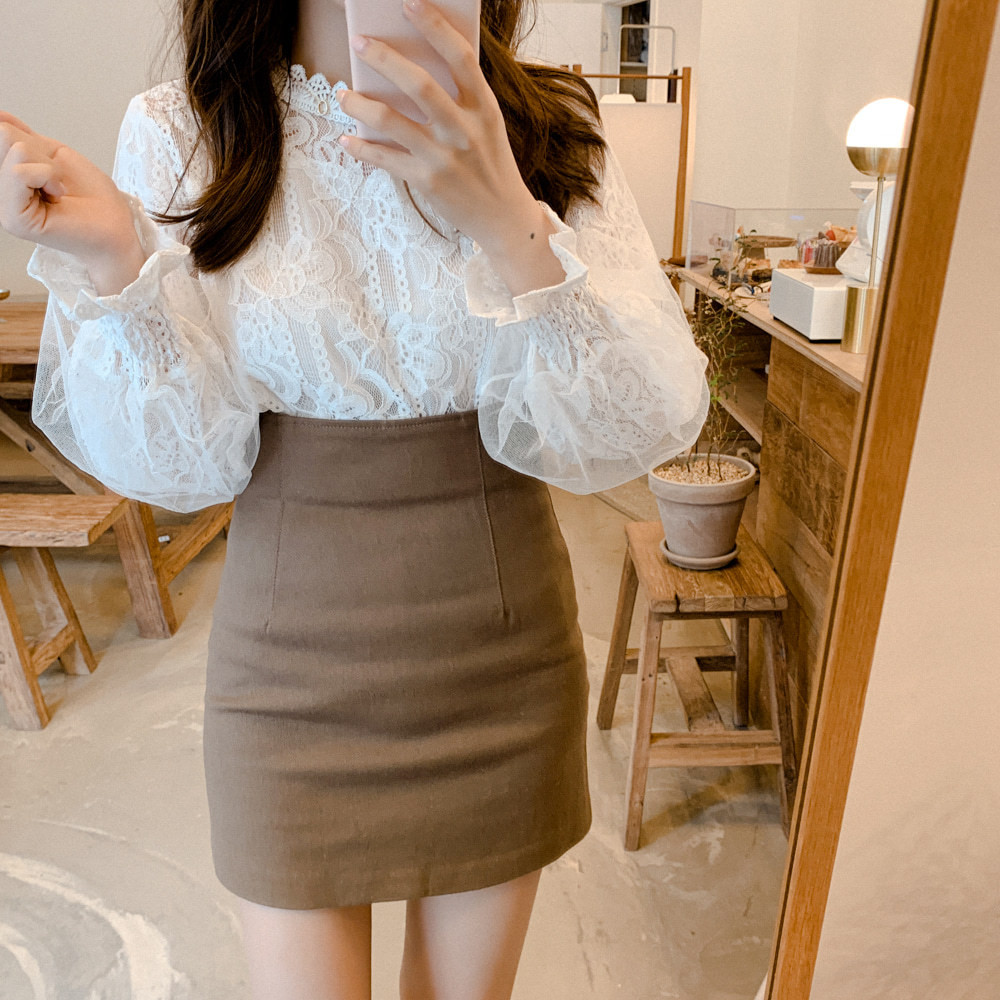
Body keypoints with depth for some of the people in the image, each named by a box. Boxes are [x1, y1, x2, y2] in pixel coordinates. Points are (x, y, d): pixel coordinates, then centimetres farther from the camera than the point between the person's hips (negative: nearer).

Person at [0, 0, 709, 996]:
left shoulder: (554, 131, -4)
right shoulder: (178, 134, -5)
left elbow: (642, 429, -14)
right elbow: (182, 466, -8)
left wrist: (507, 221, -28)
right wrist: (112, 259, -23)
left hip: (502, 656, 2)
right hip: (294, 662, -1)